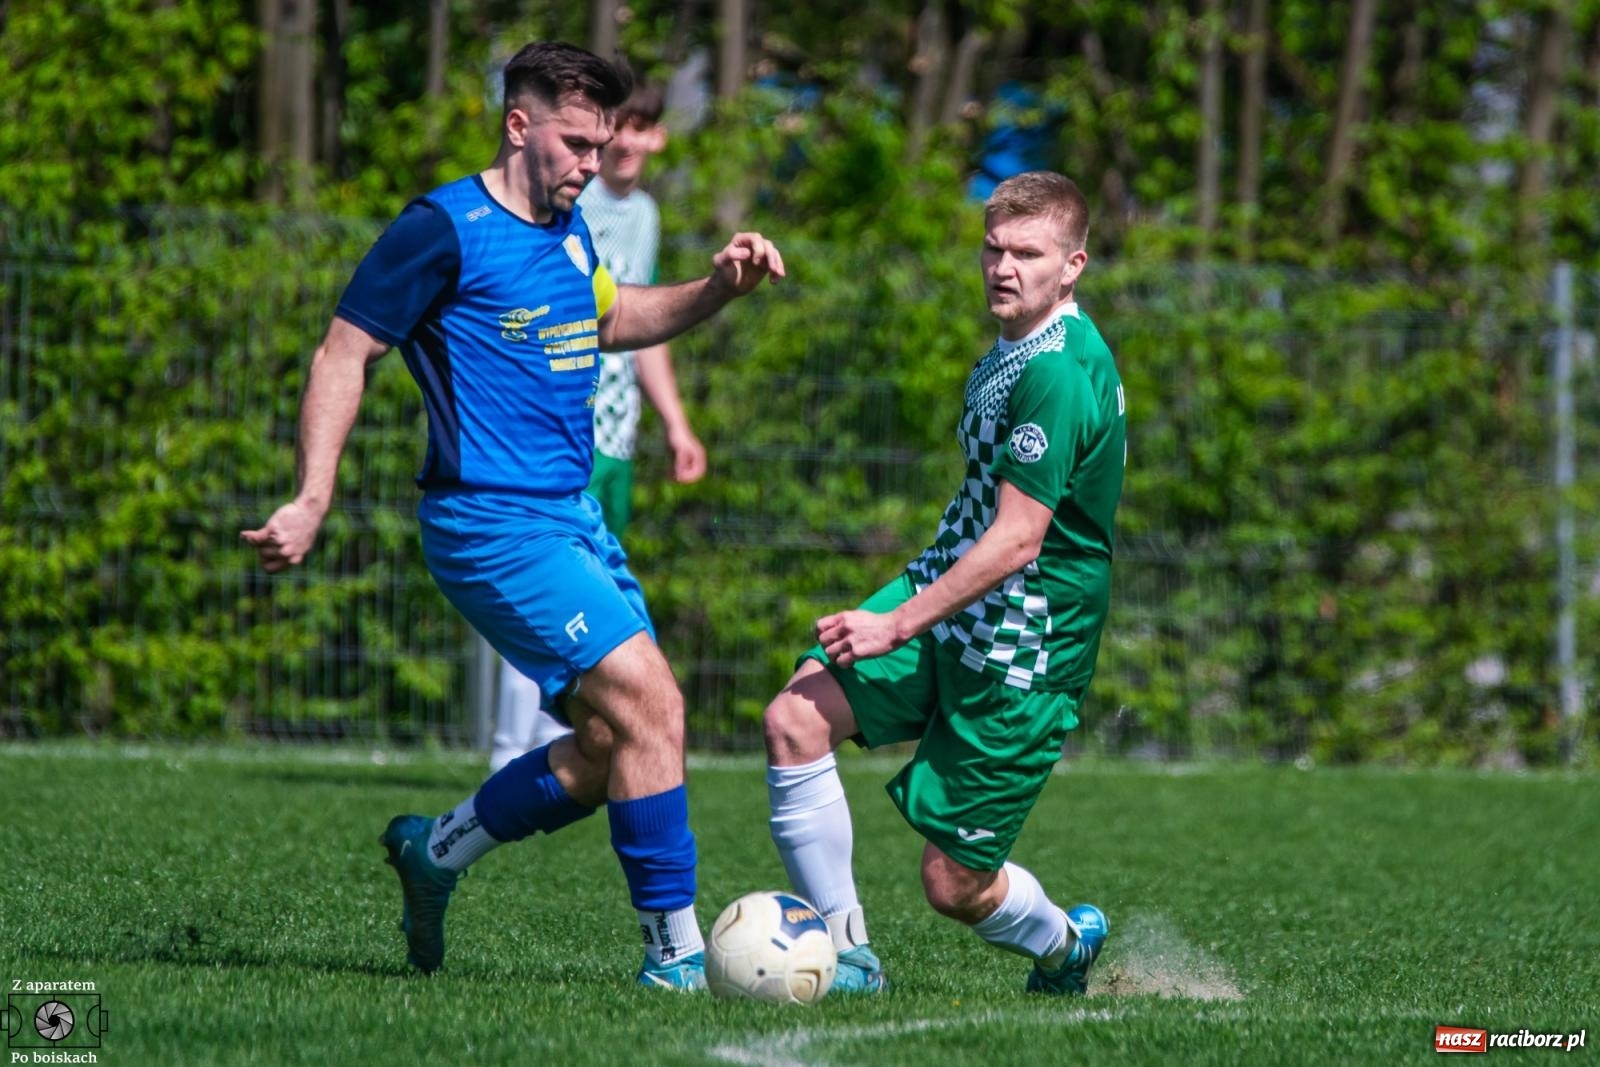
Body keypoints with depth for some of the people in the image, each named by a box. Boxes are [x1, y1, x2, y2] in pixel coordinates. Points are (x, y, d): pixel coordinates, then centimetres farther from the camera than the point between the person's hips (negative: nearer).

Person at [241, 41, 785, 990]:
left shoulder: (568, 228, 13)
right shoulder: (445, 229, -11)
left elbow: (611, 318, 32)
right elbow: (343, 356, -9)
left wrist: (718, 290, 16)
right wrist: (313, 501, -17)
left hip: (573, 515, 9)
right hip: (493, 523, -9)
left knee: (614, 743, 6)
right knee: (651, 702, -17)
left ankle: (435, 851, 25)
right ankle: (676, 953, -10)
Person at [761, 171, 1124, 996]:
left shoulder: (1058, 375, -22)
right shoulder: (1017, 346, 10)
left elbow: (1015, 541, -25)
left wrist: (898, 625, -24)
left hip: (1021, 646, -9)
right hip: (942, 593, 9)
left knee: (954, 884, -2)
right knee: (794, 721, -14)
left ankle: (1065, 945, 32)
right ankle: (845, 952, -5)